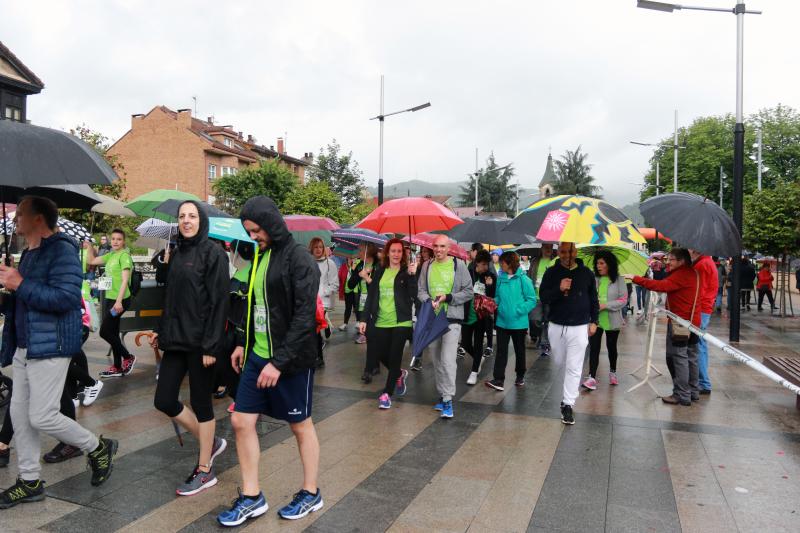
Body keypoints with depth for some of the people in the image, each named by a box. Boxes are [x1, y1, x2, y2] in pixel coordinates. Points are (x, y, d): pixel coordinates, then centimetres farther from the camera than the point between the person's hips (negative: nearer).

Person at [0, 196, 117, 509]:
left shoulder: (61, 250, -14)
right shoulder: (29, 253, 17)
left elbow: (66, 297, -26)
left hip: (50, 347, -10)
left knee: (42, 416, -7)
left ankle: (99, 448, 15)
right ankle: (30, 482, 24)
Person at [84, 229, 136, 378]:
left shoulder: (124, 255, -12)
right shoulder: (110, 255, 13)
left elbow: (125, 280, -19)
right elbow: (91, 261, 23)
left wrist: (119, 301, -25)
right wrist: (90, 247, 7)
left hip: (120, 300, -9)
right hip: (110, 298, 9)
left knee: (105, 332, -6)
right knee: (112, 333, 11)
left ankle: (128, 357, 8)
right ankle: (117, 367, 19)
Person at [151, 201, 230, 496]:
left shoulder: (213, 253, -9)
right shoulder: (176, 254, 13)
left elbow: (219, 302, -15)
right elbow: (170, 298, 19)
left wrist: (211, 345, -18)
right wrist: (161, 330, 12)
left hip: (200, 341, -7)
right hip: (176, 338, 7)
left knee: (201, 403, 3)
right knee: (164, 400, 7)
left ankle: (205, 470, 20)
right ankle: (211, 442, 28)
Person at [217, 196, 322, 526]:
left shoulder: (299, 259, -15)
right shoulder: (260, 256, 10)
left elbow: (304, 316, -21)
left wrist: (280, 361, -22)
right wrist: (243, 343, 15)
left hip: (290, 360, -8)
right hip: (257, 356, 8)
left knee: (301, 425, 8)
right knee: (241, 421, 8)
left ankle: (311, 494, 27)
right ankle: (251, 497, 23)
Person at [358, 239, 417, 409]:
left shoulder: (407, 271, -2)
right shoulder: (379, 271, 8)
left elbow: (413, 295, -13)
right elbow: (371, 296, 9)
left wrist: (412, 275, -24)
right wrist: (364, 318, 6)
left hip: (400, 322, -4)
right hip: (381, 322, 4)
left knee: (395, 357, 0)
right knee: (380, 355, 8)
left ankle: (387, 393, 13)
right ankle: (399, 374, 37)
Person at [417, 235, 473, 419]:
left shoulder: (458, 265, -2)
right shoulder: (427, 266, 8)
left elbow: (468, 292, -1)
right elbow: (421, 290, 8)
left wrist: (448, 298, -13)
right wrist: (429, 300, -13)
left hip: (452, 319, -4)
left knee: (448, 360, -14)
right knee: (436, 360, 12)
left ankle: (448, 400, -4)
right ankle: (442, 394, 26)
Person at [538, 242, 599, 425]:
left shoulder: (586, 273, -1)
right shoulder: (551, 272, -2)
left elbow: (593, 299, 8)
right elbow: (543, 296, -7)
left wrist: (593, 321, 5)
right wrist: (559, 289, -23)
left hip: (579, 327, -1)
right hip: (556, 326, 2)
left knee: (574, 368, -3)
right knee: (560, 362, 17)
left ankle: (568, 404, 4)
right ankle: (569, 391, 46)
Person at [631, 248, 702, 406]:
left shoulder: (681, 275, -18)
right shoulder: (693, 273, 14)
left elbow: (661, 286, -29)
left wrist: (636, 279, -29)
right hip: (693, 321, 10)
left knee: (679, 358, -4)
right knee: (691, 357, 16)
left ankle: (682, 395, -1)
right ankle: (693, 391, 25)